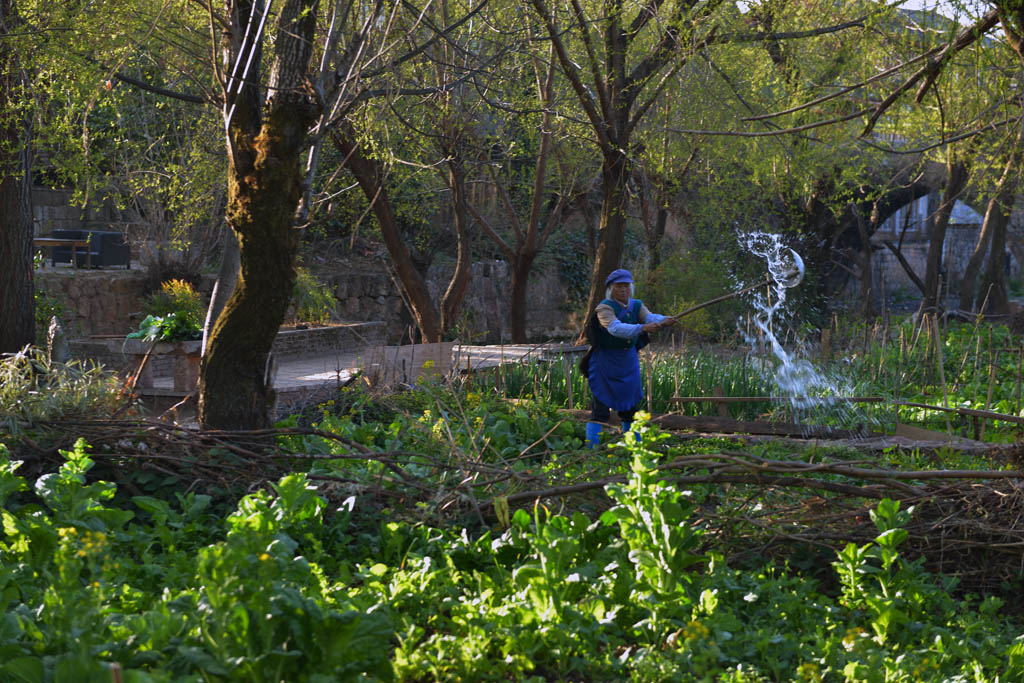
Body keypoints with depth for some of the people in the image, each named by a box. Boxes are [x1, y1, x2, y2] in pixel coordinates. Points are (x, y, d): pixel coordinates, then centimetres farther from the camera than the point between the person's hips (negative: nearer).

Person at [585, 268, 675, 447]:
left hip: (628, 362, 6)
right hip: (605, 364, -6)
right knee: (600, 408, -10)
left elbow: (649, 317, -17)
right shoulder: (604, 308, -17)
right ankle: (591, 449, -10)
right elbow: (615, 328, -34)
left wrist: (663, 321, -41)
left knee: (630, 408, 10)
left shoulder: (636, 306, 3)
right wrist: (642, 328, -49)